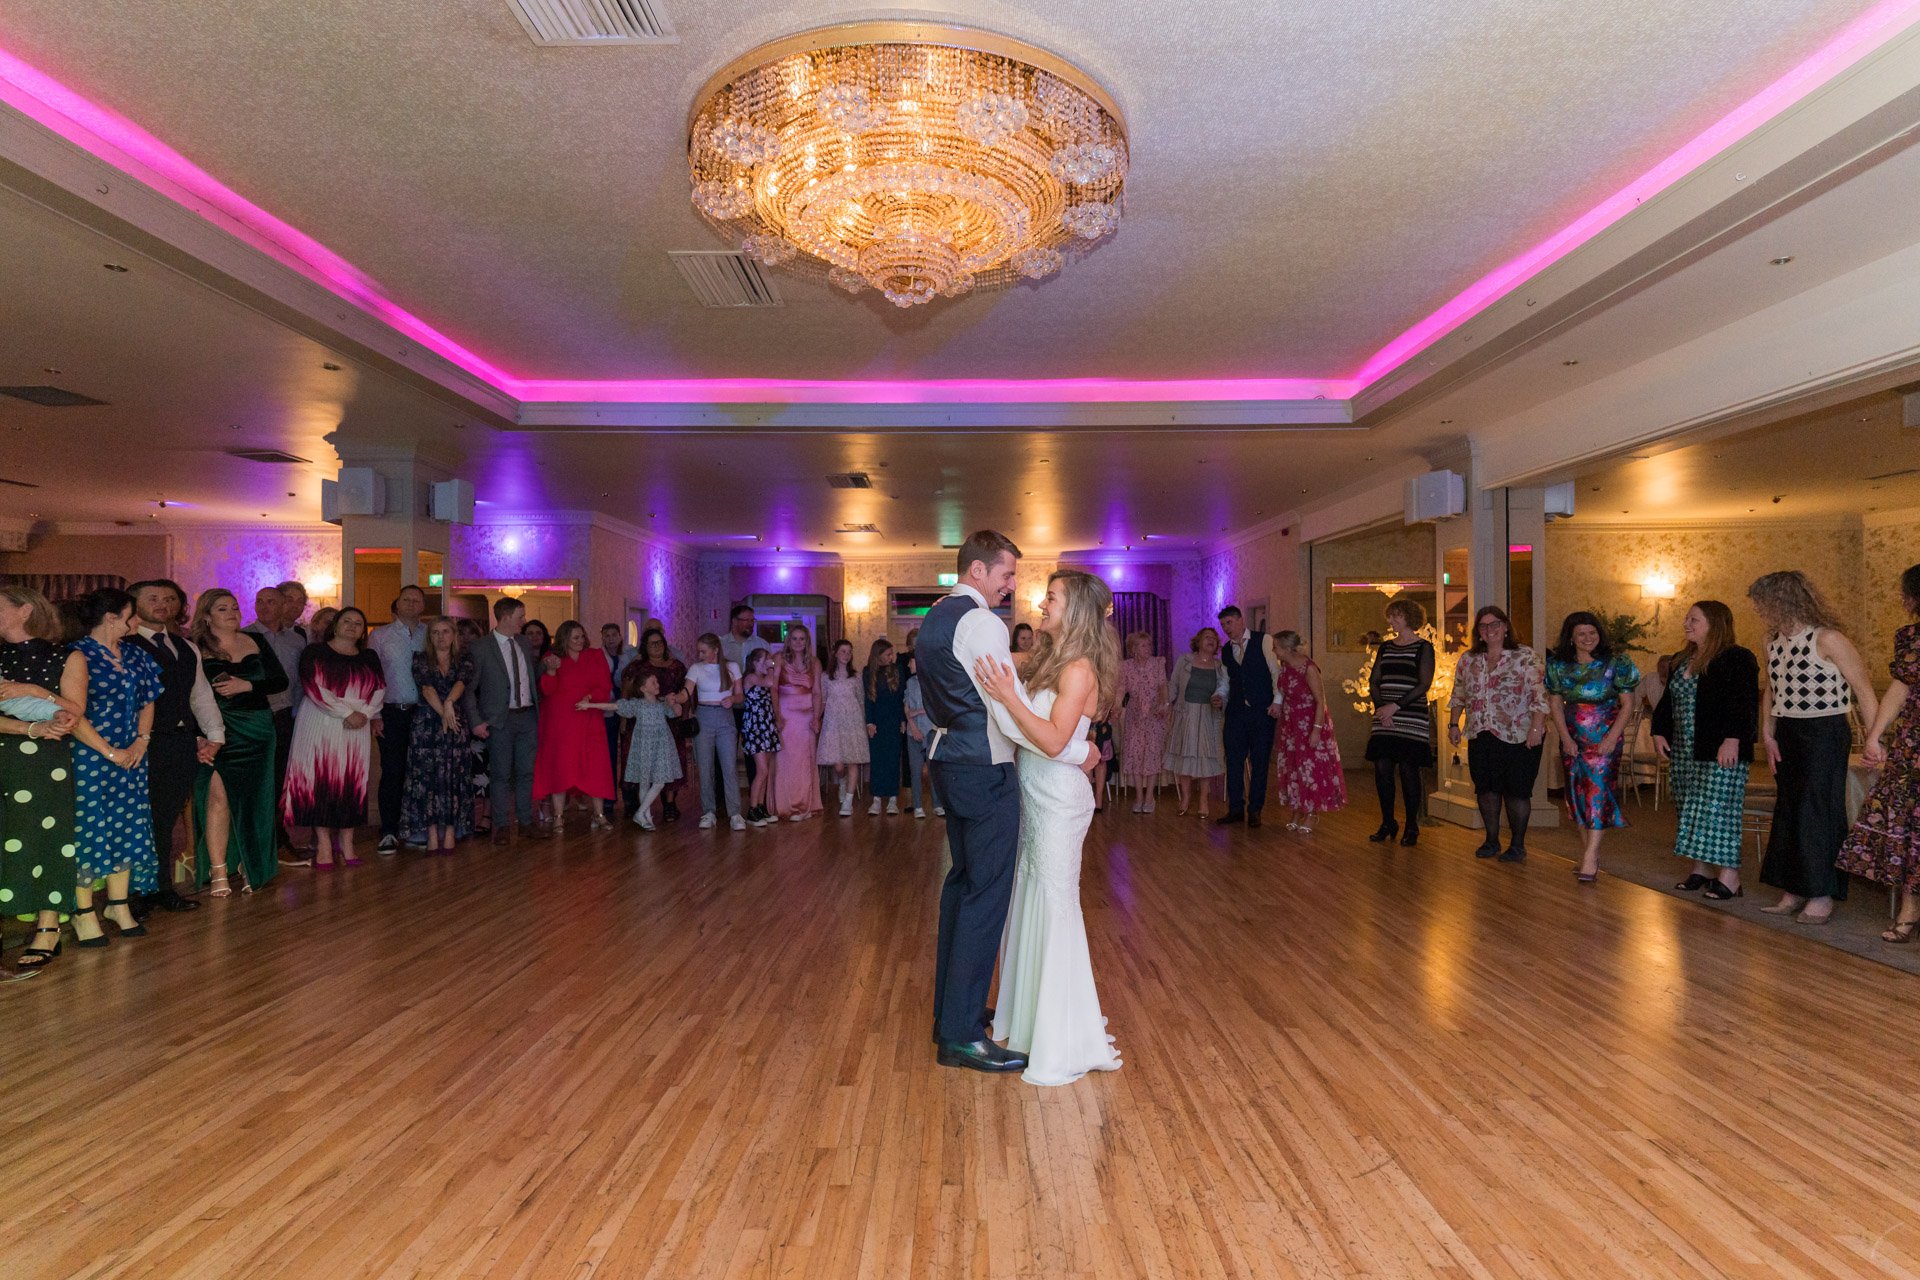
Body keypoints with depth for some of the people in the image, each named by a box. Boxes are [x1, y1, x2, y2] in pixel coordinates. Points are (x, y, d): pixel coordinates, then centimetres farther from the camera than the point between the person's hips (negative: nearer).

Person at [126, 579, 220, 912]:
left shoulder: (187, 648, 19)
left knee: (167, 819, 13)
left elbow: (202, 694, 20)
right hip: (145, 743, -6)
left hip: (183, 742, 6)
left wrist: (214, 735, 9)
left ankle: (163, 888, 21)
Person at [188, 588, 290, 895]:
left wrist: (246, 685, -10)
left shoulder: (256, 643, 10)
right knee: (217, 796, -10)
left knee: (254, 800, 4)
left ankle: (250, 868, 17)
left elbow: (280, 680, 6)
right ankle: (218, 873, -3)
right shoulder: (195, 648, 1)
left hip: (257, 731, 3)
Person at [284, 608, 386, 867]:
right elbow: (313, 687, -10)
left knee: (351, 783, 2)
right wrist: (347, 713, -16)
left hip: (357, 730, 3)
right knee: (320, 782, -4)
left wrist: (364, 714, -11)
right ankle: (323, 844, 1)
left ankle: (346, 843, 9)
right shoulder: (315, 652, 2)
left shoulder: (369, 659, 14)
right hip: (320, 727, -3)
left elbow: (379, 690, 8)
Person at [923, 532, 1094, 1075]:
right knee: (987, 894, -4)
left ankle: (951, 1008, 30)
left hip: (950, 761, 10)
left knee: (962, 881, 18)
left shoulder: (934, 619, 13)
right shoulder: (981, 623, -17)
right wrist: (1078, 749, -12)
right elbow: (1014, 719, -20)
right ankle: (961, 1035, 3)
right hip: (986, 772, -10)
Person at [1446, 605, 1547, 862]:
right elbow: (1458, 696, 16)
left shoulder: (1524, 657, -5)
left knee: (1517, 791, 2)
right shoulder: (1467, 660, 9)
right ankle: (1491, 841, 23)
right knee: (1486, 788, 9)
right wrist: (1453, 725, 10)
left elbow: (1539, 694, -12)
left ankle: (1517, 845, 14)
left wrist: (1536, 727, -19)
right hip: (1481, 736, 4)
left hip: (1518, 737, -4)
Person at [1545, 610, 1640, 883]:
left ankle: (1590, 858, -12)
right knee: (1577, 794, 7)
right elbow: (1555, 704, 5)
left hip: (1604, 740, -4)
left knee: (1598, 791, -11)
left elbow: (1627, 704, -5)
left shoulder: (1615, 664, -4)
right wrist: (1566, 738, -5)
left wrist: (1612, 738, -13)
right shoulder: (1559, 665, 4)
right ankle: (1588, 852, 18)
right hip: (1572, 741, 4)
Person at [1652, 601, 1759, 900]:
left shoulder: (1738, 659, -7)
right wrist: (1660, 733, 9)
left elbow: (1745, 704, -16)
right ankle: (1701, 870, 17)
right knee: (1690, 810, 9)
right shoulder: (1680, 662, 17)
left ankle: (1729, 877, -3)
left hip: (1721, 752, -8)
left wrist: (1732, 740, -23)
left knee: (1718, 809, -9)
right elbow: (1666, 702, 21)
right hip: (1682, 752, 8)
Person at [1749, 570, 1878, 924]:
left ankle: (1822, 895, 8)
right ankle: (1793, 891, 19)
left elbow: (1865, 693, -15)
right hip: (1787, 732, 7)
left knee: (1818, 811, -3)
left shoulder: (1828, 639, -17)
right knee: (1786, 810, 10)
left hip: (1826, 732, -7)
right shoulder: (1773, 641, 5)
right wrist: (1767, 733, 6)